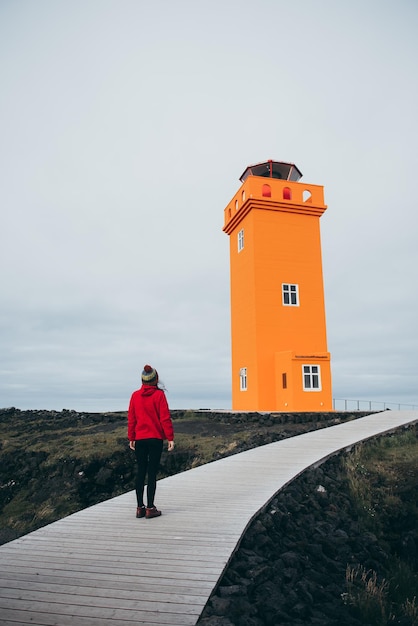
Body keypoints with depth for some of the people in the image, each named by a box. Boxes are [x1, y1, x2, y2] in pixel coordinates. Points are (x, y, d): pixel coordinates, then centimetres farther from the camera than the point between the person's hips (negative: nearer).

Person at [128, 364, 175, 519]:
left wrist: (131, 438, 13)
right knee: (152, 473, 2)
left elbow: (131, 418, 6)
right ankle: (150, 508, 4)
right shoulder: (159, 394, -8)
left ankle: (140, 507, 16)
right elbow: (165, 418, -10)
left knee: (140, 472, 11)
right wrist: (170, 438, -6)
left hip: (139, 439, 4)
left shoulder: (135, 395, 3)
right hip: (156, 439, -3)